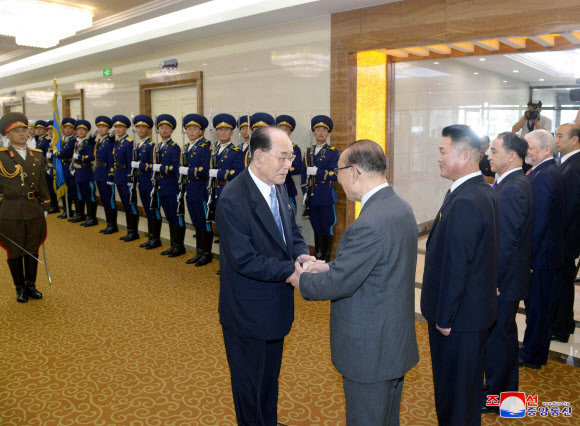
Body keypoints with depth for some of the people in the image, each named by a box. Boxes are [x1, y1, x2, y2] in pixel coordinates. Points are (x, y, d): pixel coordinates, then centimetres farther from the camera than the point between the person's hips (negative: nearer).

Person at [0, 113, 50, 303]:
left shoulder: (37, 155, 7)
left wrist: (45, 207, 12)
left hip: (35, 210, 3)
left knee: (33, 250, 12)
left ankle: (31, 284, 27)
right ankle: (20, 288, 22)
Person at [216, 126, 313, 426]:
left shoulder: (278, 189, 0)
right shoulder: (233, 200, -27)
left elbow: (292, 231, 8)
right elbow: (244, 261, -28)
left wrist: (302, 255, -13)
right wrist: (293, 270, -28)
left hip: (276, 306, 8)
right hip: (248, 312, -8)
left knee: (270, 375, 28)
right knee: (249, 383, 16)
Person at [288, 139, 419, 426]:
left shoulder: (369, 224, -30)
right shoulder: (401, 207, 1)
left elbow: (338, 284, -23)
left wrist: (302, 280, -5)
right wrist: (331, 266, 4)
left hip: (370, 352, -9)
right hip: (397, 340, 9)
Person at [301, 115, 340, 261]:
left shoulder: (333, 152, -1)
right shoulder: (308, 151, 14)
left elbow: (336, 175, -10)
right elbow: (304, 173, 17)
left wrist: (317, 172, -18)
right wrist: (305, 192, 7)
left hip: (326, 197, -4)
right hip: (312, 197, 4)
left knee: (327, 229, 0)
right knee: (316, 228, 12)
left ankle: (326, 259, 8)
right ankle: (317, 257, 20)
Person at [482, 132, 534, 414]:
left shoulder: (511, 190, -24)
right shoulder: (519, 184, 9)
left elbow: (505, 242, -25)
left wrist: (490, 280, -19)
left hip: (503, 281, -10)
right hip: (507, 277, 10)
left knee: (497, 336, 5)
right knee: (505, 334, 22)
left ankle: (494, 397, 22)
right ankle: (508, 388, 40)